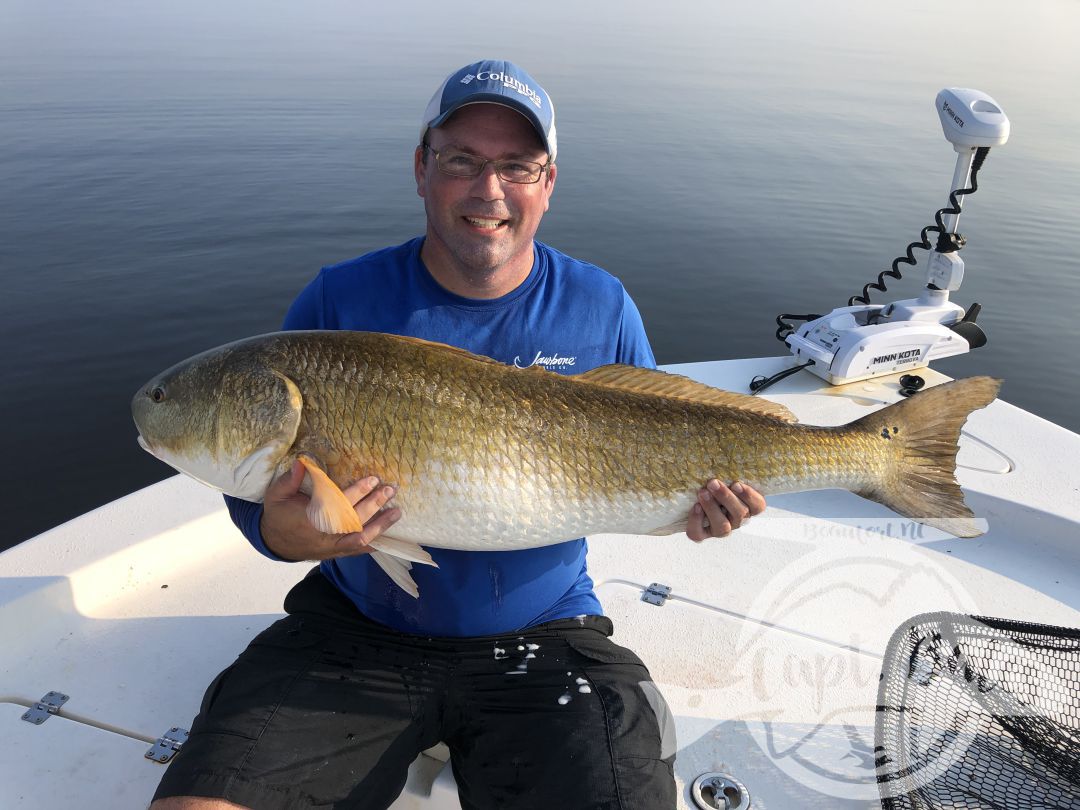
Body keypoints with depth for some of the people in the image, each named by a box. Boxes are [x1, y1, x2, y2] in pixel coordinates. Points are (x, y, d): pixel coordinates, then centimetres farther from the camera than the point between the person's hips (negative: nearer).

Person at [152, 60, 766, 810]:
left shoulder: (602, 308, -1)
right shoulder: (341, 300, -4)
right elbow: (255, 483, -2)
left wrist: (689, 507, -14)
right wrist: (283, 532, -25)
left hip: (541, 637, 1)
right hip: (355, 631, 1)